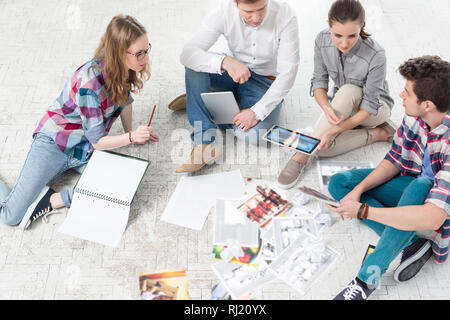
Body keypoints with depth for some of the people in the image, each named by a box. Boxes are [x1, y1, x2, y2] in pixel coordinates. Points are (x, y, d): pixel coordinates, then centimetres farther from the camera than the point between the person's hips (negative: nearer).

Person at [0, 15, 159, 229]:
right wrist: (131, 137, -35)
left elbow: (125, 97, 14)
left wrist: (131, 133, 15)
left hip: (86, 149, 7)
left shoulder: (122, 69, -9)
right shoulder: (90, 82, -30)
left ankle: (53, 200, -11)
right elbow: (97, 141, -23)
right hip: (54, 142, -7)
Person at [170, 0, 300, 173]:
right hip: (234, 73, 3)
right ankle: (205, 143, -28)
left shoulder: (285, 16, -24)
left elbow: (288, 74, -23)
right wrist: (225, 62, -45)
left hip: (267, 83, -2)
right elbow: (187, 53, -27)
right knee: (196, 62, -25)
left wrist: (257, 111, -30)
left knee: (253, 135, -29)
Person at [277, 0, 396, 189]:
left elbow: (370, 105, -27)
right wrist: (326, 107, -36)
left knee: (348, 91, -40)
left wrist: (333, 131, -40)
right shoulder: (322, 41, -19)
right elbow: (319, 81, -11)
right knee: (320, 147, -27)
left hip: (376, 110, -3)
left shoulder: (375, 56, -32)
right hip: (341, 105, 3)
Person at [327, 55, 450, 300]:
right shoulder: (415, 117, -14)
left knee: (420, 185, -41)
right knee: (339, 182, -5)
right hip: (411, 189, 7)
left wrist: (362, 210, -36)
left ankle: (369, 275, -31)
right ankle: (412, 244, -14)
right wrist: (358, 190, -16)